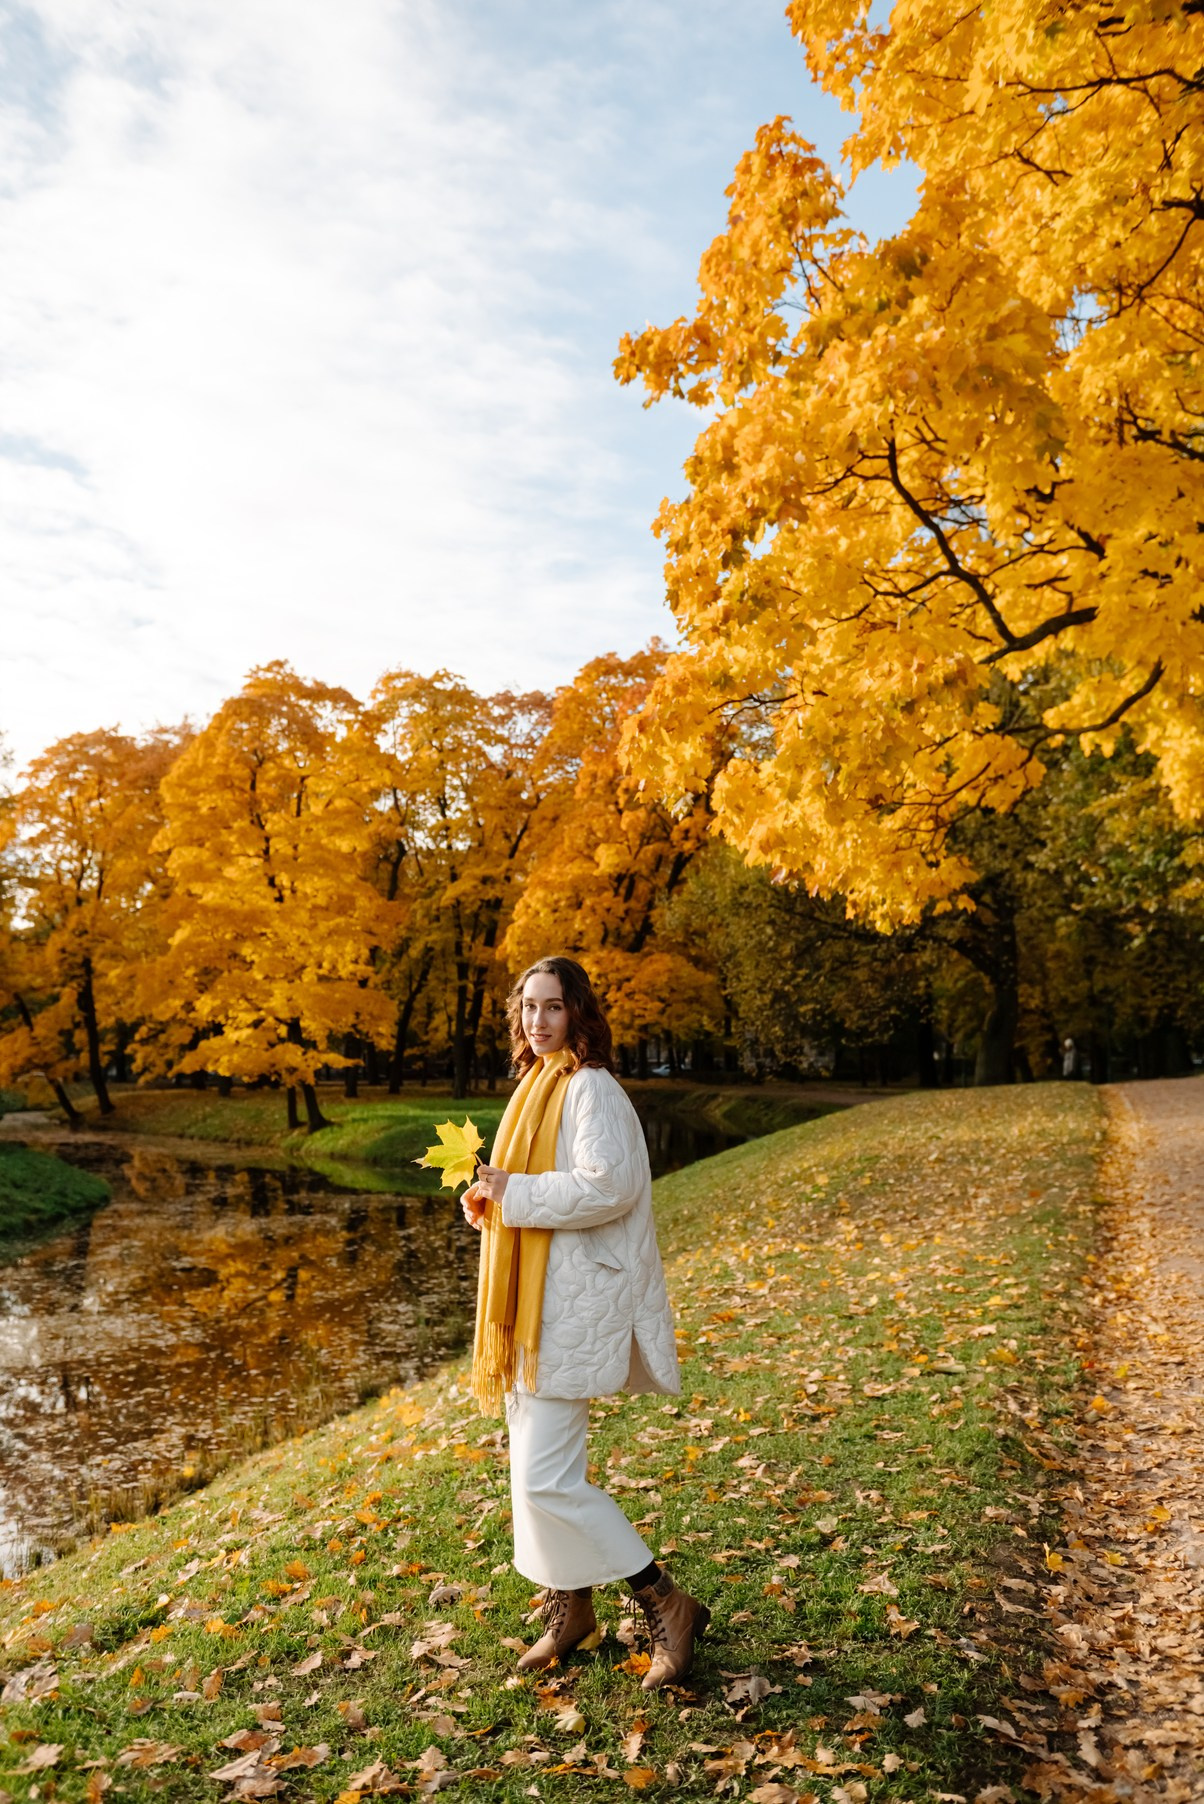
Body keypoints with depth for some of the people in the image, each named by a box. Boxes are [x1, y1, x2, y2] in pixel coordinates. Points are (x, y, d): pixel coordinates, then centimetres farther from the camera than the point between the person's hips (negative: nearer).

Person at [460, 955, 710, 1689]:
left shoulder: (590, 1087, -15)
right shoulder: (539, 1085, 14)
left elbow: (608, 1185, -26)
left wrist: (513, 1194, -20)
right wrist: (493, 1202, 4)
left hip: (572, 1304, -9)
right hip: (533, 1300, 9)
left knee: (546, 1480, -8)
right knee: (535, 1469, 16)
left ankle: (669, 1605, 7)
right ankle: (569, 1608, 34)